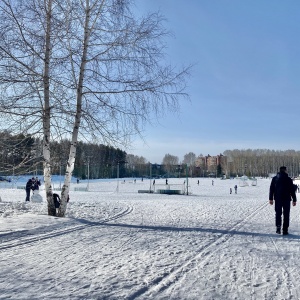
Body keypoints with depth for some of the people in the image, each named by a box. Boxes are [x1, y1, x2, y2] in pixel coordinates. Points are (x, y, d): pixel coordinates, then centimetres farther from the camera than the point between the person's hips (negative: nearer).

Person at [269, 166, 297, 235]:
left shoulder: (274, 178, 3)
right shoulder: (289, 179, -3)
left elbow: (271, 189, 2)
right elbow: (292, 190, 0)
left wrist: (270, 198, 6)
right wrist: (294, 200, 6)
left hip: (277, 199, 2)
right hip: (286, 199, -2)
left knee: (278, 213, 11)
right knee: (286, 214, 5)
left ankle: (278, 227, -2)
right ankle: (285, 230, 3)